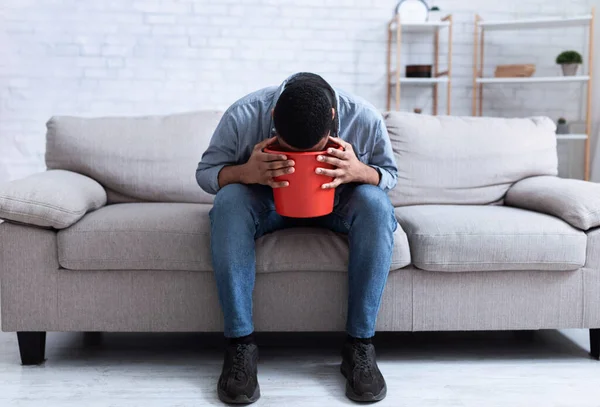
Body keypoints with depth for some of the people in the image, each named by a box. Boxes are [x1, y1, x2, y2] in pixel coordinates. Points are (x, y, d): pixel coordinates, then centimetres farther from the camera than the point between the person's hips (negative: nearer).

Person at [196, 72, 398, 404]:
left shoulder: (365, 118, -23)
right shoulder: (242, 116, -26)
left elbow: (390, 173, -8)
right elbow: (205, 172, -14)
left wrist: (360, 171, -34)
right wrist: (245, 171, -38)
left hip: (338, 204, 1)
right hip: (268, 202, 0)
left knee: (375, 203, -32)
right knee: (228, 202, -32)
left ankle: (360, 344, -24)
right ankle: (240, 344, -26)